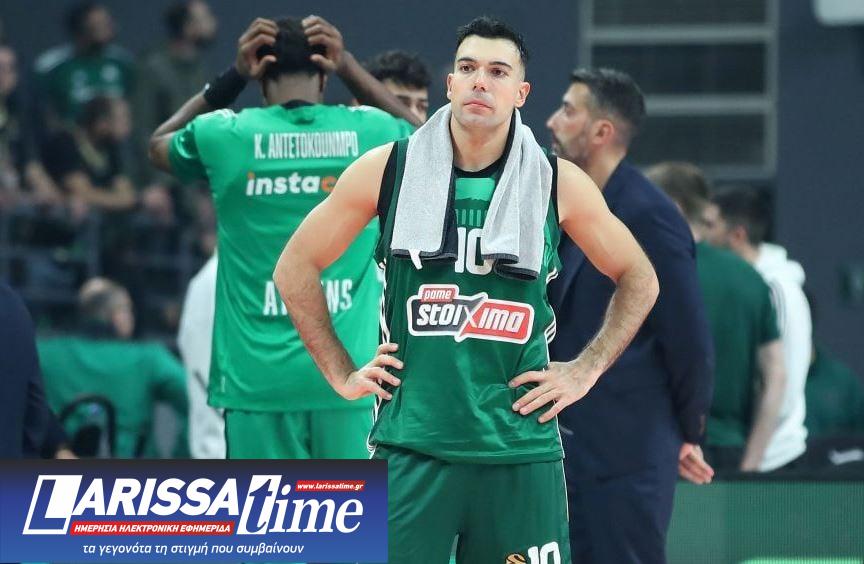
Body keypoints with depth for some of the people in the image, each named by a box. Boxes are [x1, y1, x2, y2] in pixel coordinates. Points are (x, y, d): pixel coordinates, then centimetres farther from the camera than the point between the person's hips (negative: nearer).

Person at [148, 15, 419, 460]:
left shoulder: (224, 136, -1)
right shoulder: (367, 132, 3)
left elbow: (159, 145, 24)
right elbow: (421, 137, 29)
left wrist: (233, 77, 20)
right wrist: (349, 67, 23)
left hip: (257, 377, -1)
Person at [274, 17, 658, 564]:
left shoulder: (558, 183, 4)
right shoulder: (388, 170, 3)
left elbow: (639, 279, 16)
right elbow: (297, 266, 12)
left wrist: (585, 372, 7)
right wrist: (342, 374, 7)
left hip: (522, 451, 1)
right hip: (410, 450, 0)